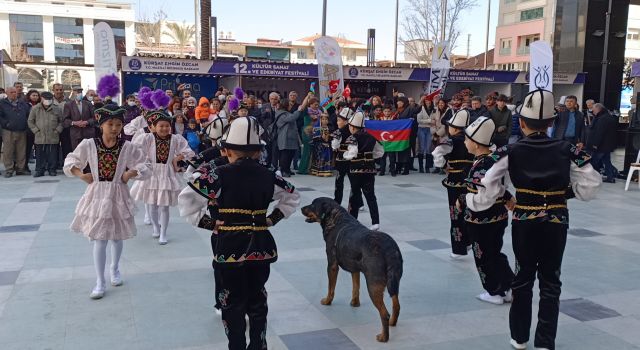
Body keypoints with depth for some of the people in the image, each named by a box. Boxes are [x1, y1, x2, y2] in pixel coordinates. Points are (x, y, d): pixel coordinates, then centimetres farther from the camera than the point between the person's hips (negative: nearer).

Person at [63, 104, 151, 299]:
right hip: (97, 195, -1)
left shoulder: (128, 147, -6)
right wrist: (82, 175, -8)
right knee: (99, 239, 0)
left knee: (116, 237, 15)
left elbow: (144, 169, -2)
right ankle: (100, 282, 10)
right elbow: (70, 163, 6)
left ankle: (115, 269, 41)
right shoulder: (88, 145, -6)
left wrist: (130, 173, -17)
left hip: (118, 195, 1)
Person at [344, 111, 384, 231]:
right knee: (370, 196, 5)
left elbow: (352, 154, -24)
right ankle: (375, 222, -4)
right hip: (370, 170, 5)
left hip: (356, 171, -5)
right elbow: (380, 152, 15)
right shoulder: (370, 137, 9)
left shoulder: (352, 138, -12)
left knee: (354, 195, 10)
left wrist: (345, 155, -4)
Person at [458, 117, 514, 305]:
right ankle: (509, 289, 27)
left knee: (484, 257, 9)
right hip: (499, 217, 9)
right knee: (496, 253, 21)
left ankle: (494, 293, 22)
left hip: (481, 221, -9)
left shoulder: (480, 166, -25)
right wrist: (508, 198, 24)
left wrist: (462, 201, -17)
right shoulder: (496, 158, 3)